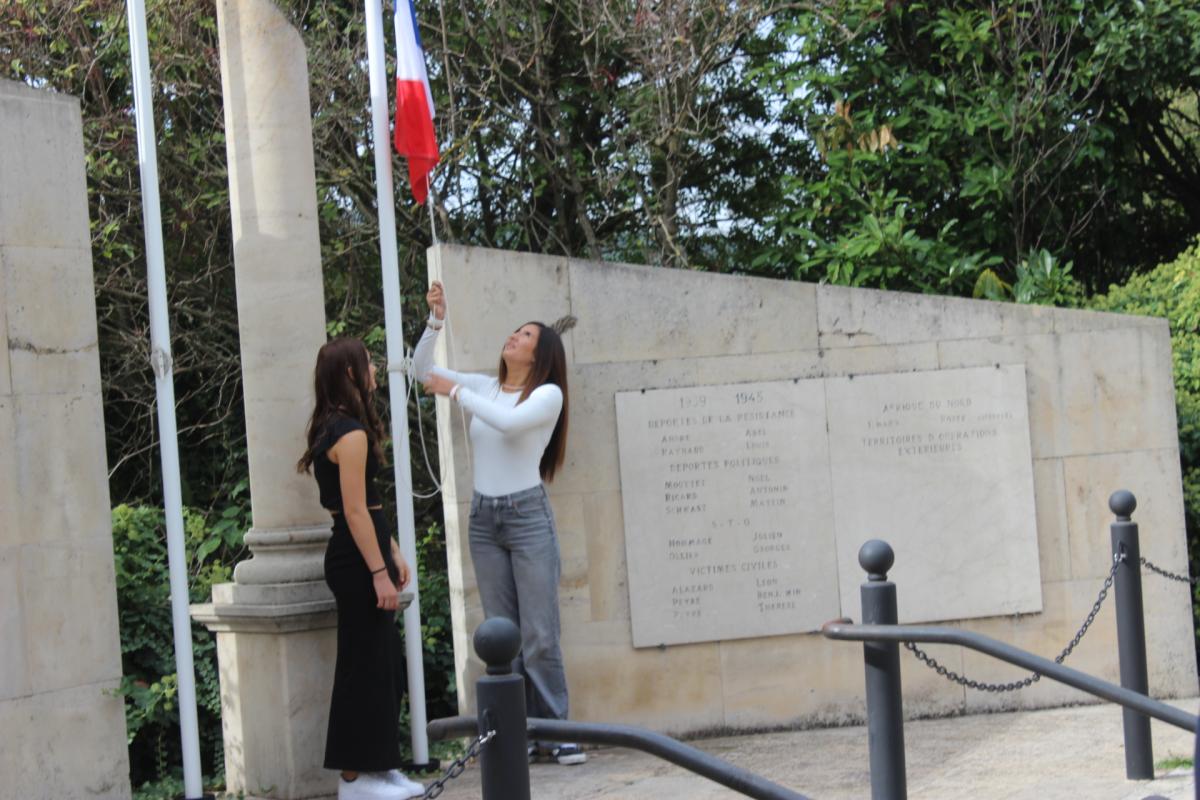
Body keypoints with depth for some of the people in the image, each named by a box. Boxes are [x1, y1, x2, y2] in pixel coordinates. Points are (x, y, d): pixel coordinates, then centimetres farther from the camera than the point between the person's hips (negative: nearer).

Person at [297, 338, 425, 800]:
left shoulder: (338, 428, 15)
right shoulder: (351, 434, -16)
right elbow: (355, 511, -20)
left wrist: (393, 553, 20)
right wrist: (379, 572, -20)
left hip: (361, 556, 10)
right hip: (357, 559, -10)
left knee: (382, 664, 14)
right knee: (365, 666, -4)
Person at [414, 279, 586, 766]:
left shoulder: (548, 394, -3)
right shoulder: (484, 387, 12)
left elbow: (509, 422, -21)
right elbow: (421, 371, 11)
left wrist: (454, 392, -14)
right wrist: (435, 320, -1)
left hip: (528, 515, -5)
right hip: (483, 519, 5)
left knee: (540, 634, -7)